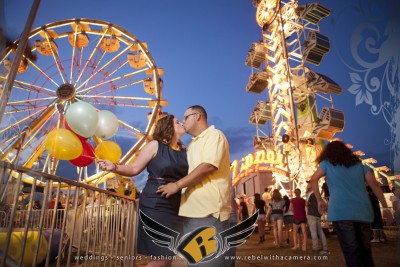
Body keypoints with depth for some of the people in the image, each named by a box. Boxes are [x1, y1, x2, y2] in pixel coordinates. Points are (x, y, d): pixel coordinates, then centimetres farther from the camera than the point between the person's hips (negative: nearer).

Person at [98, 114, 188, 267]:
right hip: (156, 205, -6)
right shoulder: (155, 145, -2)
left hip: (177, 208, 6)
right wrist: (114, 167, -18)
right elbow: (134, 169, -2)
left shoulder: (184, 152, 11)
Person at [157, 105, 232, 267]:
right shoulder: (192, 145, 24)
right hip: (191, 211, 9)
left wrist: (177, 185, -16)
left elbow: (209, 166, -18)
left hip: (210, 211, -9)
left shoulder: (214, 135, -3)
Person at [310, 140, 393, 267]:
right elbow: (374, 185, 12)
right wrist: (385, 208, 13)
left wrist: (320, 200, 7)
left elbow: (313, 179, 0)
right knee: (365, 251, 16)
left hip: (341, 212, -4)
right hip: (363, 211, 4)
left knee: (351, 252, -5)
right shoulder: (358, 163, 21)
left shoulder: (327, 163, 13)